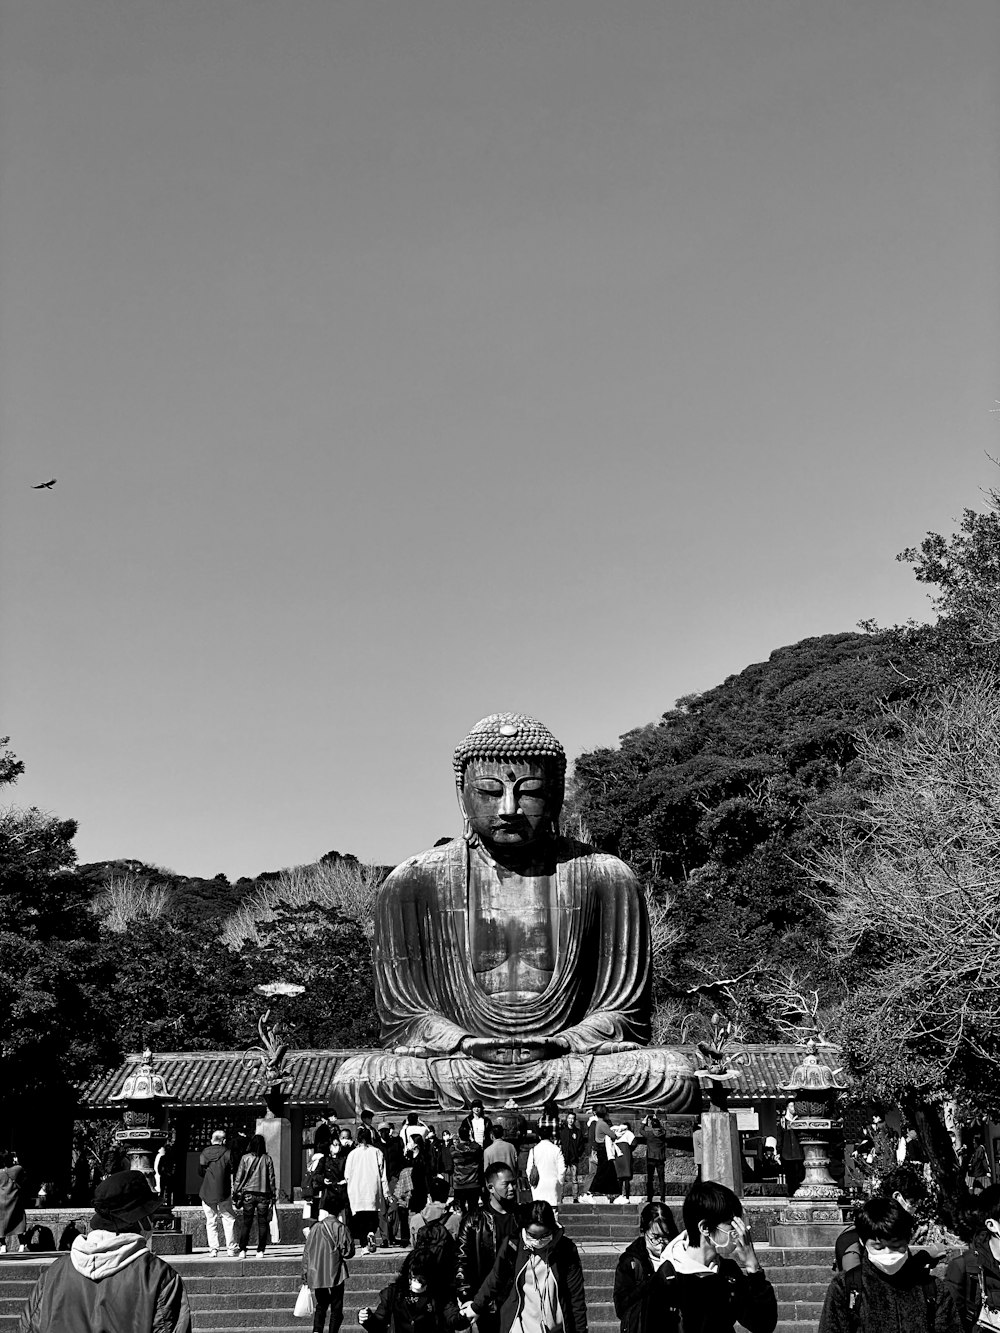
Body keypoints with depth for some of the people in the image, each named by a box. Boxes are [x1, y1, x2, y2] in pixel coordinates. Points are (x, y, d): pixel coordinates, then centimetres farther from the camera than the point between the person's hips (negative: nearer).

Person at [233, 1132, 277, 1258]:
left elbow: (238, 1177, -1)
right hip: (263, 1194, 0)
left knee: (245, 1223, 6)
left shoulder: (245, 1158, -2)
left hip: (248, 1194, 0)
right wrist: (273, 1194, 9)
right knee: (262, 1223, 6)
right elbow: (271, 1178, 1)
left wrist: (235, 1193, 6)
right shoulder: (267, 1159, -1)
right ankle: (260, 1251, 3)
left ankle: (242, 1250, 3)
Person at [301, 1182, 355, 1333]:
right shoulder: (340, 1228, -11)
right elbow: (349, 1252, -10)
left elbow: (306, 1253, 7)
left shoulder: (315, 1228, 3)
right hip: (334, 1275, -4)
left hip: (316, 1276, 4)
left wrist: (305, 1275, 15)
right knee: (336, 1309, 8)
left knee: (321, 1306, 19)